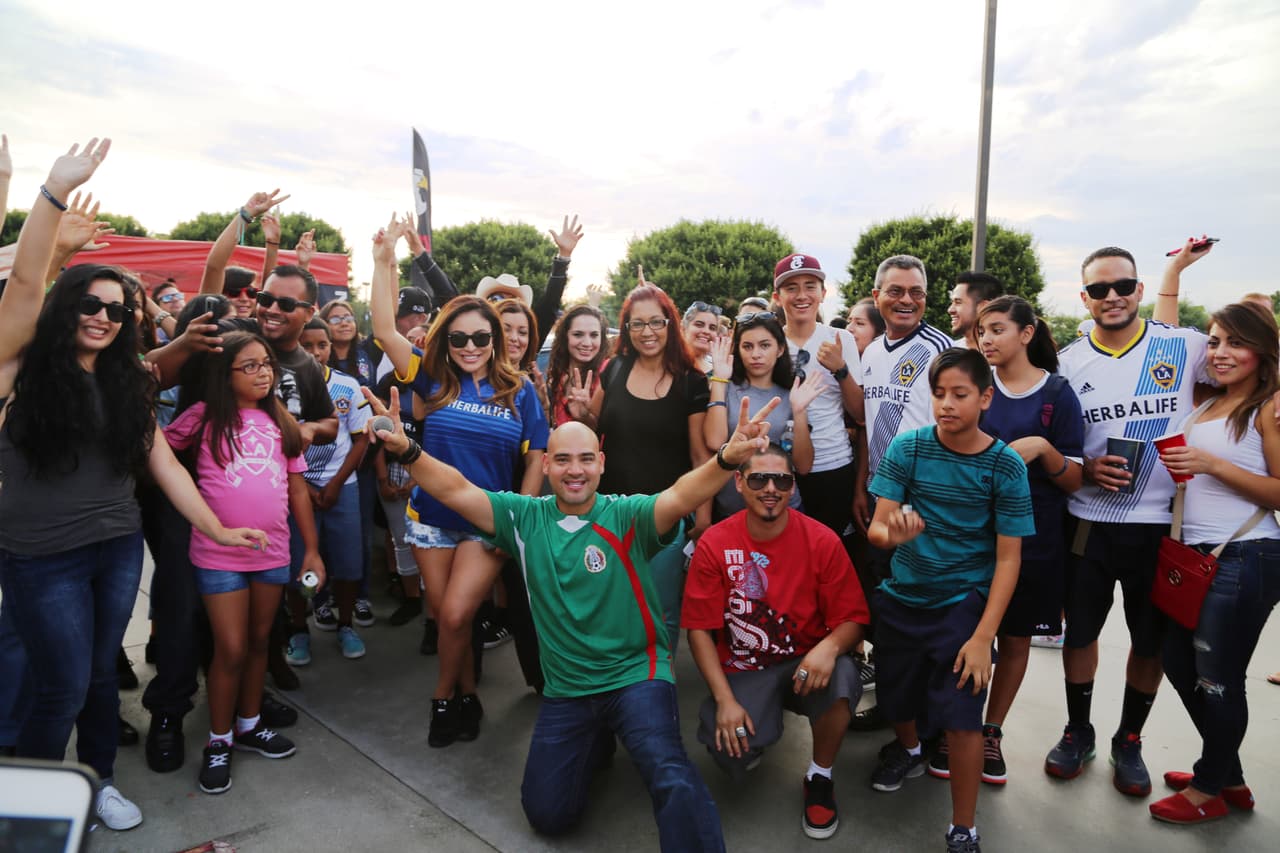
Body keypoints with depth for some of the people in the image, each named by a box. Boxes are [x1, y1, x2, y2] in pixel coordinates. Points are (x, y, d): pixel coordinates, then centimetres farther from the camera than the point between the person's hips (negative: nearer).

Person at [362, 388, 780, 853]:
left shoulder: (626, 516, -12)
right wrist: (406, 449, -22)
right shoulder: (526, 517, -1)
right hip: (565, 689, 5)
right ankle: (596, 742, 37)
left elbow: (680, 497, -31)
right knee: (548, 815, 11)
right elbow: (456, 491, -7)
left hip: (636, 675, -4)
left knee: (672, 777, -30)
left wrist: (727, 458, -49)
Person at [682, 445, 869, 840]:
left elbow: (852, 617, -8)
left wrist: (829, 646, -31)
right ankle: (757, 727, 17)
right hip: (743, 671, 0)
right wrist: (725, 700, -17)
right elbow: (699, 628, -8)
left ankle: (820, 776, -2)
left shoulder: (822, 540, -11)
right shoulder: (714, 543, -12)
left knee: (841, 678, -33)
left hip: (805, 663, 1)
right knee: (731, 753, -25)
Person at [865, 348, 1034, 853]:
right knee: (895, 697, 16)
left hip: (964, 603, -2)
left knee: (961, 717, -7)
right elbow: (875, 529, -12)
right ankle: (908, 750, 51)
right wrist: (893, 532, -37)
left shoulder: (1005, 466, -12)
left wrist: (983, 637, -16)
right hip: (901, 597, 2)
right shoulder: (907, 448, -9)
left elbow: (1008, 558, -9)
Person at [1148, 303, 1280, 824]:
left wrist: (1212, 464, -23)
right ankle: (1230, 778, 36)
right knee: (1179, 661, 17)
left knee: (1217, 677, 4)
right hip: (1195, 555, 8)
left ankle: (1210, 790, 25)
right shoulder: (1206, 404, 11)